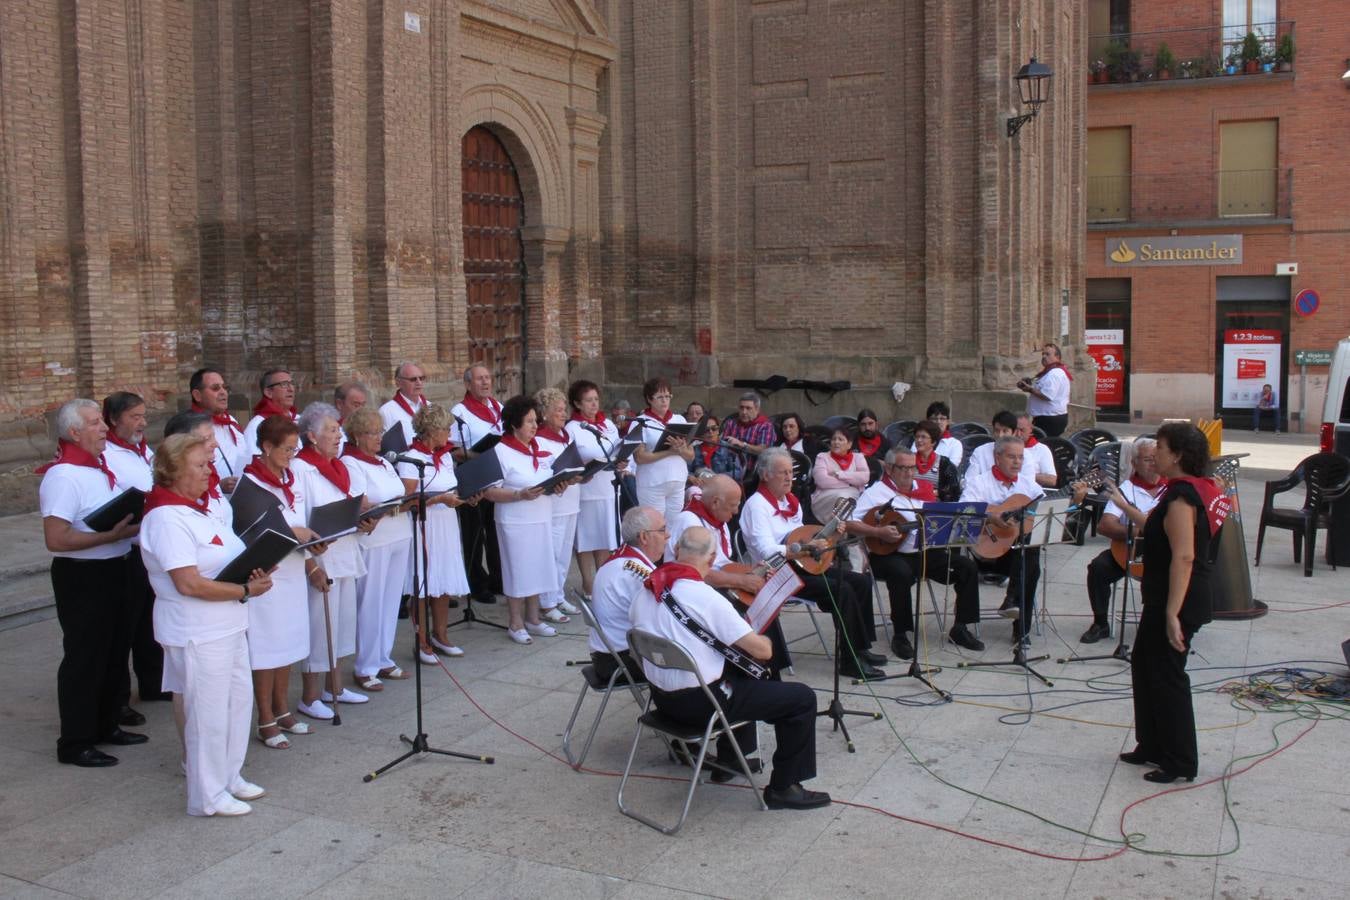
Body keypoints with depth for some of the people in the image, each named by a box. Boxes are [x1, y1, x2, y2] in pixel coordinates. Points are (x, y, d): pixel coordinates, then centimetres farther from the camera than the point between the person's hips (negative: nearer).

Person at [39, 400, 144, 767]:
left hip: (112, 570, 9)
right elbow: (56, 540, -27)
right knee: (84, 658, 2)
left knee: (114, 652, 19)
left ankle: (106, 725, 35)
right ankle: (75, 743, 15)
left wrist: (134, 519, 4)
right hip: (81, 577, -9)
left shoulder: (100, 467, 7)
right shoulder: (63, 476, -20)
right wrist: (113, 535, -26)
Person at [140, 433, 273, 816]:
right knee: (209, 712, 2)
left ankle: (230, 777, 34)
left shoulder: (196, 508, 11)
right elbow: (189, 583, -26)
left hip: (227, 626, 10)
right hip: (198, 634, -10)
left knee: (239, 701, 18)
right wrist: (245, 591, -18)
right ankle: (209, 796, 17)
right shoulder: (166, 518, -20)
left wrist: (252, 570, 1)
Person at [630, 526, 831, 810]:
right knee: (803, 698, -1)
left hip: (661, 696, 8)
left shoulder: (646, 589, -3)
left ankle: (730, 756, 40)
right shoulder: (705, 597, -24)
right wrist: (762, 640, 6)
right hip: (697, 703, -8)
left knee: (742, 670, 34)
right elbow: (762, 651, -20)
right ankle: (783, 788, 8)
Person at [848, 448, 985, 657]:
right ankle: (900, 635, -19)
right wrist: (879, 532, -23)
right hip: (890, 554, -6)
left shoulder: (924, 488, 15)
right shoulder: (875, 492, -2)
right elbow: (849, 523, -11)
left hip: (926, 552, 6)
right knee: (902, 573, -37)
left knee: (968, 566, -7)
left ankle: (960, 629, 3)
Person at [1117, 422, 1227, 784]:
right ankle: (1152, 747, 30)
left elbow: (1184, 556, -27)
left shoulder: (1181, 495, -21)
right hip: (1163, 600, 11)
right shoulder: (1200, 490, 10)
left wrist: (1172, 613, -28)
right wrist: (1122, 504, 22)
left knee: (1167, 676, 0)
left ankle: (1180, 763, 11)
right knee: (1144, 664, 19)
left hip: (1177, 604, -11)